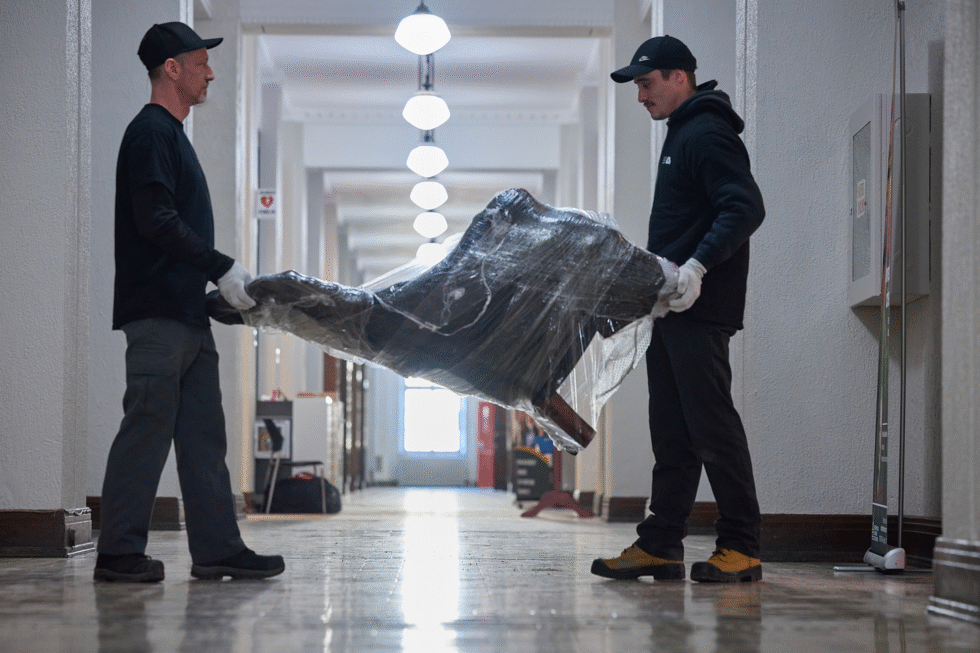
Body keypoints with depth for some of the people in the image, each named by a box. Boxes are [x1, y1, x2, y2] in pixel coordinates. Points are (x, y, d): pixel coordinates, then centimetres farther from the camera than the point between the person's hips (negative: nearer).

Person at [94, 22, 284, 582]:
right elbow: (156, 222, -17)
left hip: (188, 312, 10)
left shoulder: (171, 135, 23)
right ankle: (119, 552, -5)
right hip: (158, 311, -10)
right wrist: (223, 268, -15)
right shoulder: (150, 132, -7)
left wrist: (230, 282, 15)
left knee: (203, 434, 8)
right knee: (147, 430, -9)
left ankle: (217, 548, 10)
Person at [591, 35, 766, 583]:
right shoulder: (683, 135, 22)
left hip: (700, 310, -10)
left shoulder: (708, 134, -10)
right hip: (673, 309, 10)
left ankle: (742, 548, -4)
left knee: (712, 423, -9)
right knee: (672, 433, 10)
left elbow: (746, 208, -22)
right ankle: (661, 546, 14)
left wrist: (699, 265, -31)